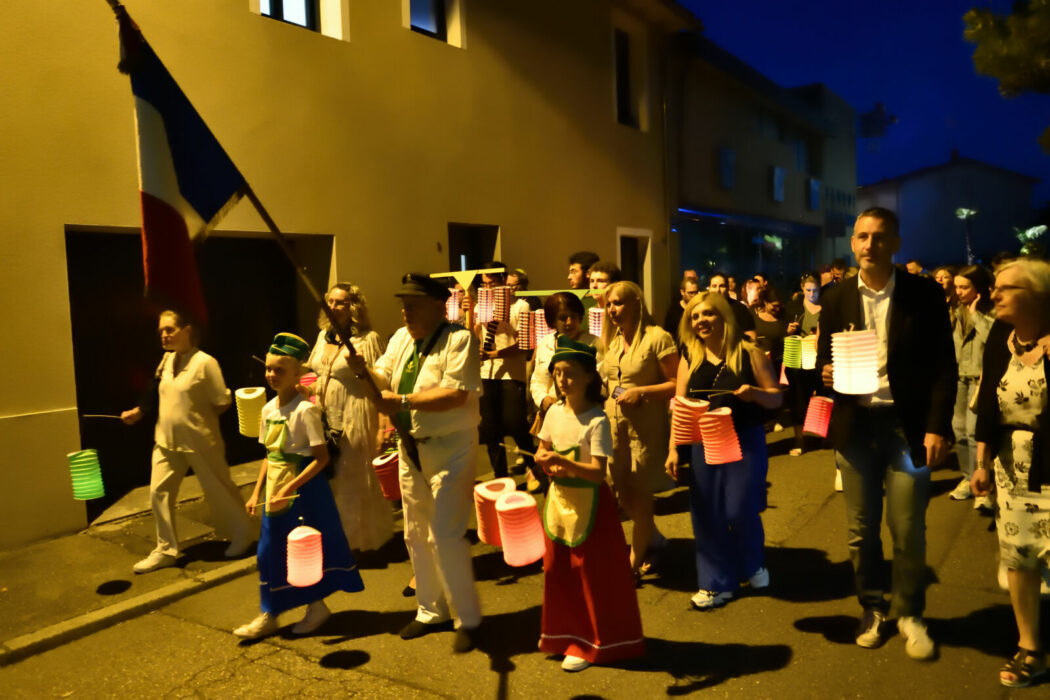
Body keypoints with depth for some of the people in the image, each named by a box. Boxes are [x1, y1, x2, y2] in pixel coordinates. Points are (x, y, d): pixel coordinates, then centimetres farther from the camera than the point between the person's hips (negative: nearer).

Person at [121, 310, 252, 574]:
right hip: (166, 440, 6)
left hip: (200, 441, -6)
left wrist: (199, 419, -7)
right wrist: (137, 413, 2)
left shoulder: (205, 362, -16)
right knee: (158, 492, 4)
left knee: (219, 490, 8)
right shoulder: (166, 359, 4)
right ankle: (166, 550, 19)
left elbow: (222, 403, -15)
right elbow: (158, 397, 15)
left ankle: (242, 535, 30)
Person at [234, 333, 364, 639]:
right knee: (270, 550, 11)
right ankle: (268, 615, 25)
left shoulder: (305, 409, -17)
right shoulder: (268, 409, 4)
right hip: (276, 488, 7)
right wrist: (257, 492, 8)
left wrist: (289, 488, -23)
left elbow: (321, 457, -20)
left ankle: (317, 606, 27)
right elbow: (269, 455, 12)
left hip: (305, 488, -7)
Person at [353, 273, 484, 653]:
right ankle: (431, 611, 34)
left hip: (450, 448, -8)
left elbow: (457, 394, -25)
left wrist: (403, 400, -26)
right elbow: (382, 378, 5)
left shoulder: (459, 339, -15)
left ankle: (468, 618, 11)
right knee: (416, 535, 16)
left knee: (445, 535, -8)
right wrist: (361, 367, -15)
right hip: (411, 448, 8)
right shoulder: (401, 338, 9)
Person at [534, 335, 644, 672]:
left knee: (591, 574, 5)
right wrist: (546, 463, -10)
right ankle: (566, 634, 35)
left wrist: (562, 462, -36)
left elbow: (598, 471, -24)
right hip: (558, 500, 6)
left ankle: (589, 644, 22)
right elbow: (542, 450, 12)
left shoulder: (597, 421, -19)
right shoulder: (554, 412, 0)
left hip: (588, 502, -6)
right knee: (557, 570, 15)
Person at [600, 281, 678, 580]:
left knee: (639, 495, 3)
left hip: (646, 426, -7)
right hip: (614, 422, 7)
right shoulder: (611, 340, 10)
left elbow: (676, 384, -14)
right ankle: (655, 539, 40)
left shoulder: (657, 337, -11)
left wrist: (640, 392, -20)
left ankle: (634, 565, 20)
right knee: (623, 494, 14)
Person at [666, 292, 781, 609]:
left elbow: (776, 398, -2)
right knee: (707, 514, 5)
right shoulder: (689, 358, 4)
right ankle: (717, 582, 22)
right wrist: (673, 448, -2)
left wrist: (754, 393, -23)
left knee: (740, 511, -5)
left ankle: (754, 565, 28)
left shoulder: (749, 353, -5)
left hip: (745, 442, -3)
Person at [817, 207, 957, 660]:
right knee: (861, 529, 11)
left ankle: (910, 615, 27)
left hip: (907, 425, -2)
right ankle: (872, 609, 30)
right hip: (855, 426, 2)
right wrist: (827, 373, -13)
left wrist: (937, 427, -10)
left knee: (908, 530, 6)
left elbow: (944, 365, -3)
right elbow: (824, 358, 11)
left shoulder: (924, 294, -2)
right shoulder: (836, 298, 4)